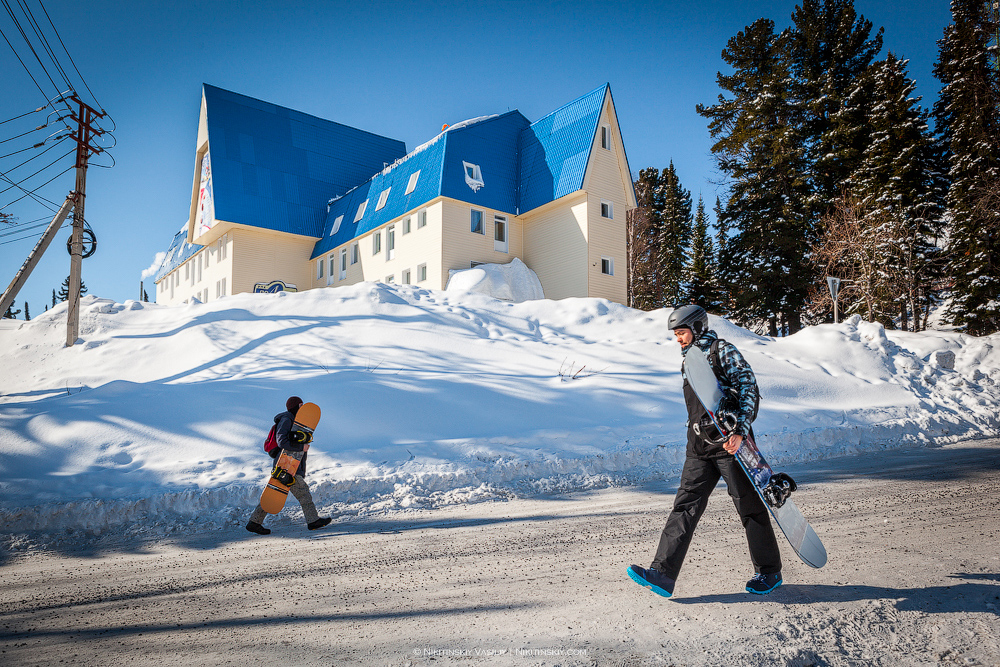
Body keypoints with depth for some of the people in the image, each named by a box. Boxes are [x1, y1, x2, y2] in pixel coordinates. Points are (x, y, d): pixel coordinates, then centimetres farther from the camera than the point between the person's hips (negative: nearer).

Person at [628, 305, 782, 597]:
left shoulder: (723, 351, -4)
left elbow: (748, 387, -13)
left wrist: (740, 431, -22)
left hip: (730, 442, -6)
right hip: (700, 447, 7)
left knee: (750, 506, 6)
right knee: (685, 505, -2)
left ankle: (769, 571, 25)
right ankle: (662, 574, -6)